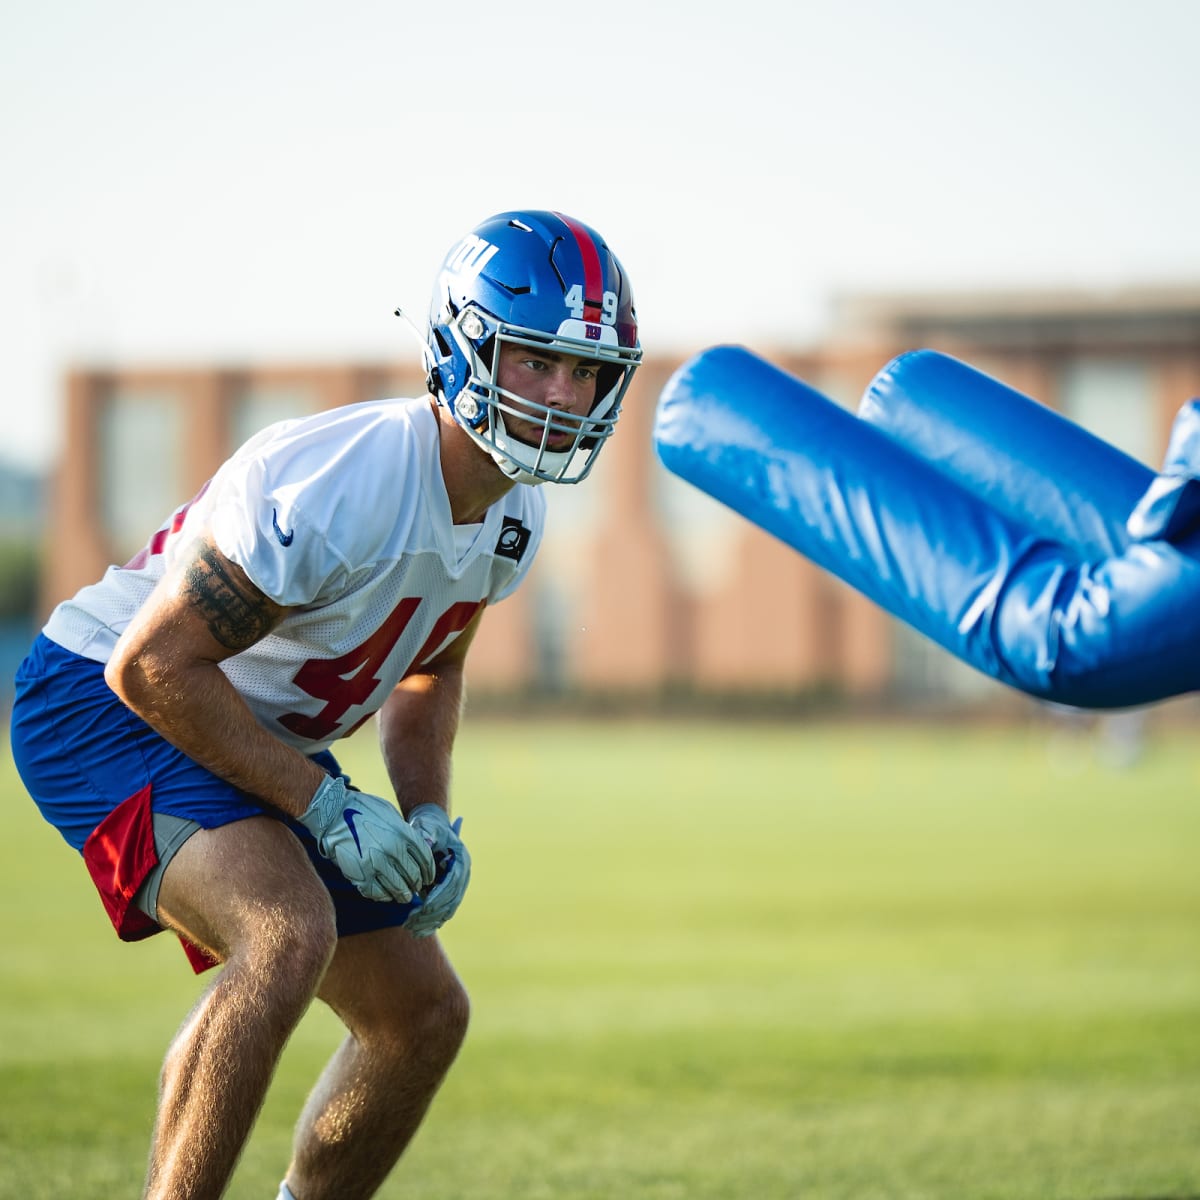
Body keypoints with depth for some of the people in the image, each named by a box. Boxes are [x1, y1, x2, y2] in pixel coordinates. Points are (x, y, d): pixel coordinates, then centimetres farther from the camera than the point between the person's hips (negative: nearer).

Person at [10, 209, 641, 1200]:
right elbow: (154, 664, -28)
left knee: (423, 1015, 8)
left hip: (256, 743, 9)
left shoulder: (513, 516, -2)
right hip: (106, 708, -9)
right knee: (290, 932, -34)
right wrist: (325, 806, -24)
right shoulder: (340, 485, -31)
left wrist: (429, 819, 0)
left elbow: (428, 667, 17)